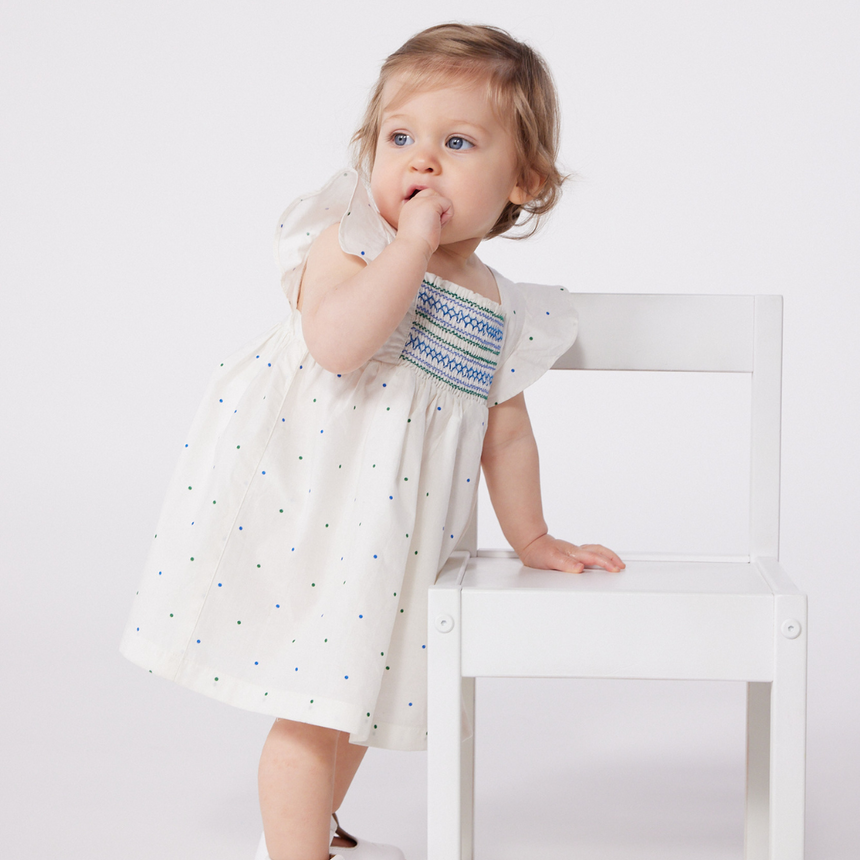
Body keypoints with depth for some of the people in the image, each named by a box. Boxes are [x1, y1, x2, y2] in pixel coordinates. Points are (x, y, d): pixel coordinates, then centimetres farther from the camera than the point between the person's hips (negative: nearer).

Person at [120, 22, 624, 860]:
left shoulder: (503, 316, 4)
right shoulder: (350, 236, -11)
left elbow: (505, 433, 15)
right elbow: (336, 342, -30)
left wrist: (531, 538, 19)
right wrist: (412, 243, -26)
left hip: (383, 539, 6)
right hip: (294, 503, -6)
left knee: (356, 682, 21)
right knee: (314, 700, -4)